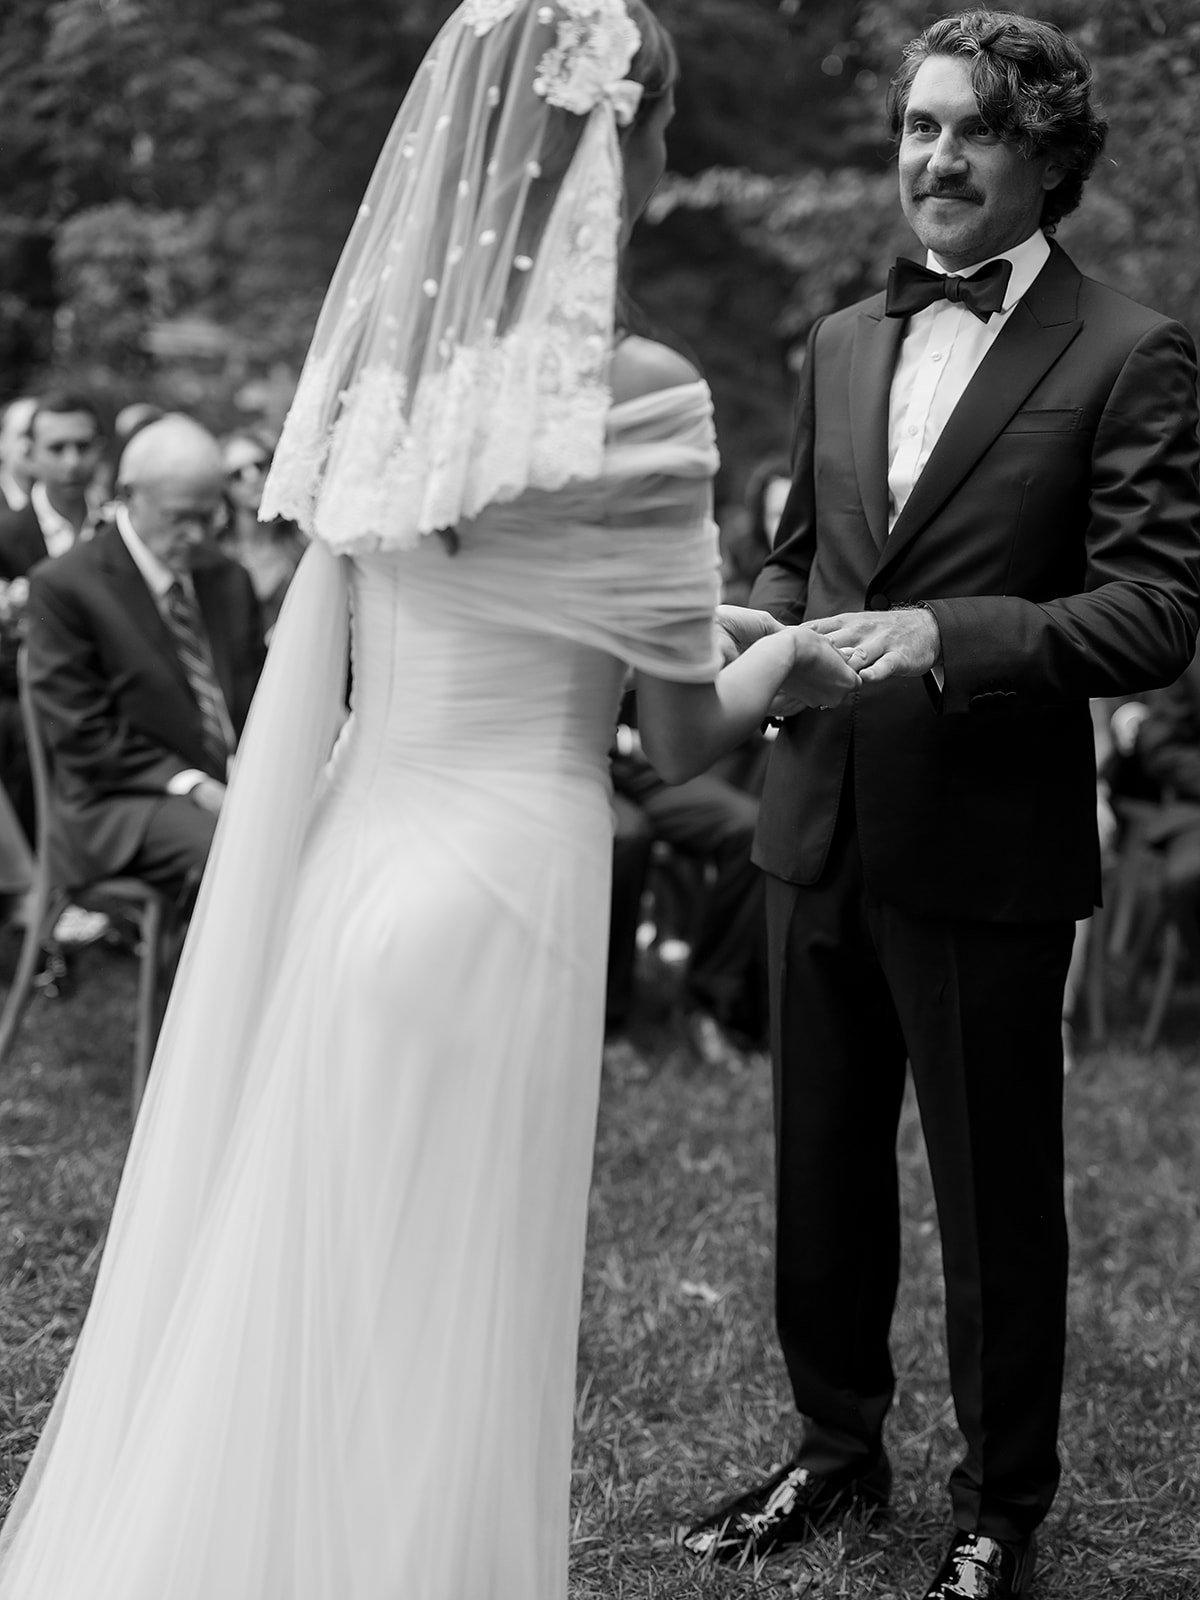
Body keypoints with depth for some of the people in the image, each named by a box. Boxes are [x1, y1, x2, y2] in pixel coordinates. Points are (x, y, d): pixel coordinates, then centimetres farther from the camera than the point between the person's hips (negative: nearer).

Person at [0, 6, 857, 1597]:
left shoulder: (376, 359, 4)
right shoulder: (633, 392, -13)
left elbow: (310, 667, 10)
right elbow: (682, 734, -4)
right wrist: (791, 659, 15)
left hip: (337, 858, 6)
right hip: (495, 881, -6)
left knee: (266, 1305, 17)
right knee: (425, 1342, 8)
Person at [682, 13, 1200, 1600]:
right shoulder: (844, 344, 12)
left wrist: (949, 637, -26)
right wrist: (762, 633, -1)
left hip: (987, 844, -6)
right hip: (818, 825, 6)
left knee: (995, 1189, 7)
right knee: (821, 1165, 17)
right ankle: (837, 1447, 36)